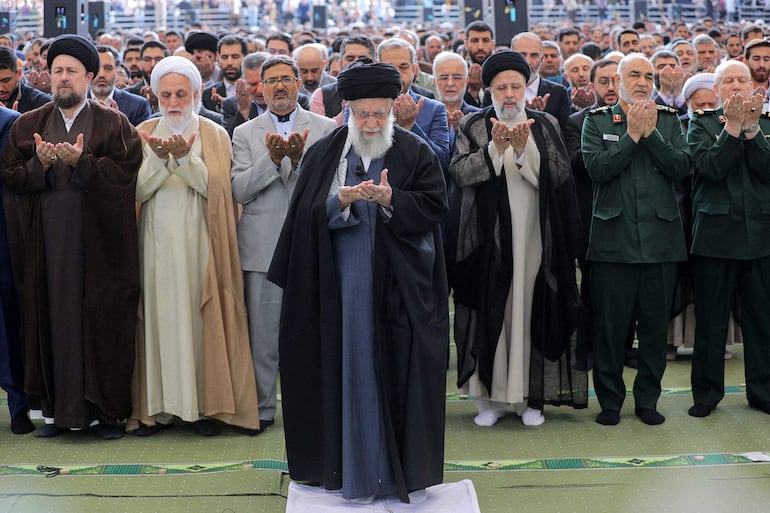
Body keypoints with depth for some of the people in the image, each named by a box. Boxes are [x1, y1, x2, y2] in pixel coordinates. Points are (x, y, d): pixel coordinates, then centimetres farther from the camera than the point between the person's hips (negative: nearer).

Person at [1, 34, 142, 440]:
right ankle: (57, 408, 12)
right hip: (45, 245, 2)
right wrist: (39, 165, -13)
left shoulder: (114, 124, 5)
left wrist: (82, 162, -20)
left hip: (98, 244, -2)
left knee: (101, 323, -1)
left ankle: (106, 410, 8)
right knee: (52, 322, 3)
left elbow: (124, 174, -8)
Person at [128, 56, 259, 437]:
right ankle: (155, 405, 6)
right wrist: (159, 159, -16)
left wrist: (185, 158, -20)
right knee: (157, 317, 0)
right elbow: (137, 190, 0)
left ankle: (204, 404, 3)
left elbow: (214, 187, -7)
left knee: (201, 318, -3)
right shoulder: (143, 134, 9)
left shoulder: (214, 134, 5)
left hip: (198, 241, -1)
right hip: (156, 241, 1)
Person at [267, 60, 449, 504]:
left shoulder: (417, 154, 3)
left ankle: (406, 468, 11)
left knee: (399, 372, 1)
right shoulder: (323, 154, 7)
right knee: (350, 372, 4)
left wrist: (390, 199, -20)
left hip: (400, 286, -1)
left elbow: (435, 205, -5)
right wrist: (342, 201, -19)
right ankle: (356, 467, 13)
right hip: (343, 287, 1)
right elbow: (308, 214, 0)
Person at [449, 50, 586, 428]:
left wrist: (524, 150, -18)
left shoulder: (545, 125, 8)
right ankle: (489, 397, 10)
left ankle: (530, 396, 11)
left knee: (531, 312, 1)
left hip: (534, 238, 1)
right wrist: (495, 148, -21)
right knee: (489, 314, 0)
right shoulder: (473, 126, 6)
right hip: (487, 237, 0)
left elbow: (559, 175, -4)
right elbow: (459, 172, -7)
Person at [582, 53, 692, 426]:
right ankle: (610, 400, 15)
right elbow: (597, 168, -11)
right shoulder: (596, 120, 3)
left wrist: (651, 133, -11)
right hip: (613, 238, -2)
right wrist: (632, 135, -12)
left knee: (656, 324, 8)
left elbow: (681, 167, -4)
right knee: (610, 324, 3)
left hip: (660, 238, 2)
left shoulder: (669, 120, 9)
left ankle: (648, 398, 20)